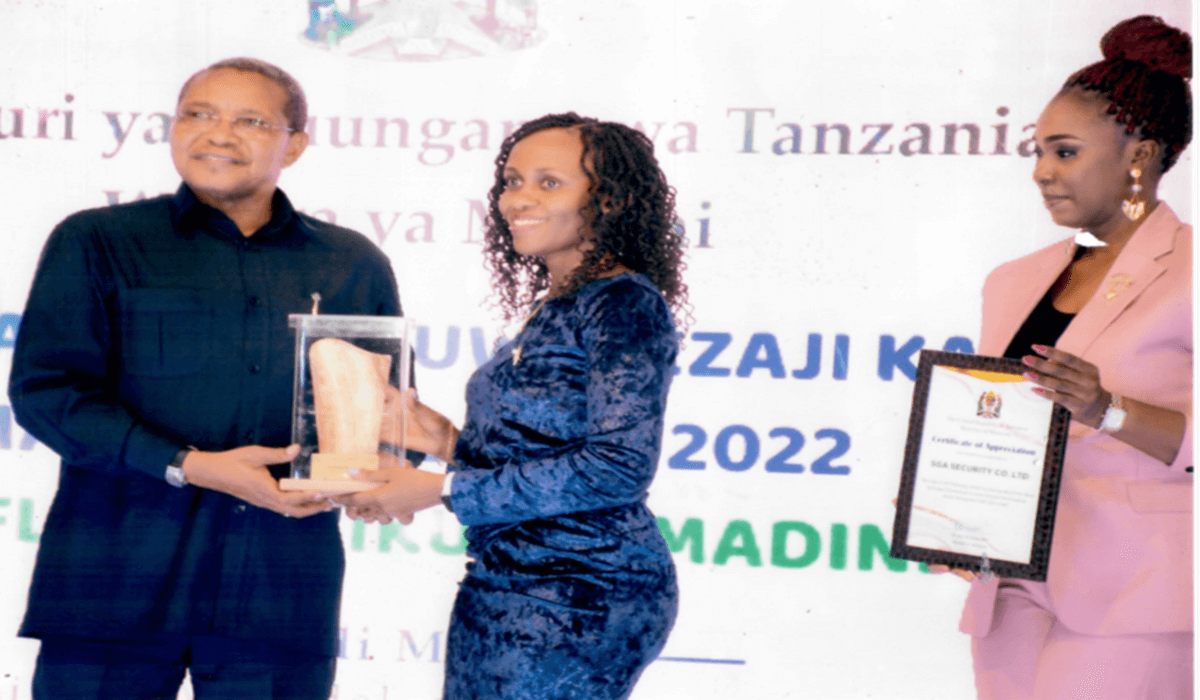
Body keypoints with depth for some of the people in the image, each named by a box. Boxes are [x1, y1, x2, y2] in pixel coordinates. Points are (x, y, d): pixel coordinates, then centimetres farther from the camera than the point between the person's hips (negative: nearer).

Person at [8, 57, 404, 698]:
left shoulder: (356, 266, 13)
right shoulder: (96, 243, 5)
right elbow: (45, 389, -3)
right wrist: (189, 466, -14)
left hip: (281, 598, 2)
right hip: (116, 583, -2)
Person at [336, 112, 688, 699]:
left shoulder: (625, 305, -12)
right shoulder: (556, 308, 13)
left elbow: (619, 467, -21)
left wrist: (442, 490, -18)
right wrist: (449, 442, 4)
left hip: (576, 603, -8)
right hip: (502, 588, 8)